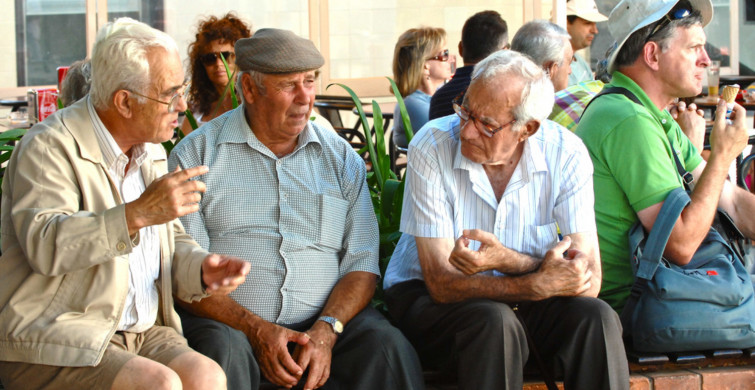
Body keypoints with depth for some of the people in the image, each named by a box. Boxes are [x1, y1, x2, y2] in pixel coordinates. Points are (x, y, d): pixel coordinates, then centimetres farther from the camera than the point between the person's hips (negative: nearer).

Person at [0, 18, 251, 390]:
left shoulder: (151, 152, 16)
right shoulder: (49, 146, -10)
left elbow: (171, 242, 22)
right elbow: (44, 246, -24)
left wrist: (201, 269, -2)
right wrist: (138, 213, -33)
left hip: (142, 332, 7)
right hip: (54, 344, -6)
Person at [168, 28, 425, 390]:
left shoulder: (341, 157, 13)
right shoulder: (196, 155, 4)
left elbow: (362, 263, 7)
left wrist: (326, 330, -12)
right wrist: (256, 329, -16)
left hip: (328, 317, 2)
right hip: (228, 319, -2)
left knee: (389, 347, -27)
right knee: (224, 353, -35)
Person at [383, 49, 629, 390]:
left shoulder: (565, 154, -13)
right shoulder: (431, 147, -20)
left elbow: (587, 281, -19)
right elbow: (442, 283, -22)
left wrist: (508, 261, -34)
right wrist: (540, 283, -32)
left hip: (523, 297, 2)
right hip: (427, 296, -2)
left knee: (596, 318, -26)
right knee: (495, 323, -34)